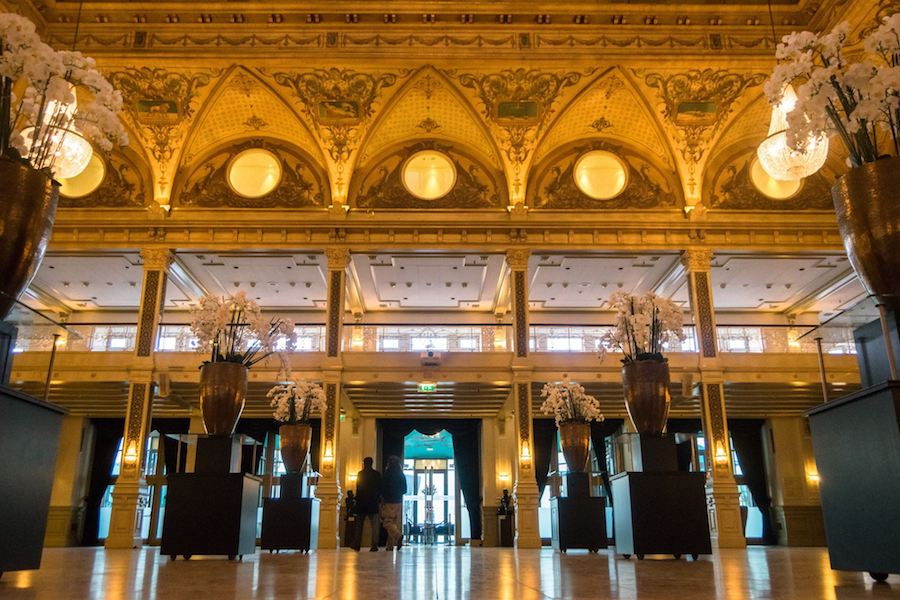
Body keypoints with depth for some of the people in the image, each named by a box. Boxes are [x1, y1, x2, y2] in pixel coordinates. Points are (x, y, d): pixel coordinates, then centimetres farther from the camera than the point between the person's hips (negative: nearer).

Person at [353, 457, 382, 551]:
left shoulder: (360, 474, -2)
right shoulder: (377, 474, 1)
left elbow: (358, 488, -4)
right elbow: (380, 488, 2)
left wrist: (357, 500, 1)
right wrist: (378, 499, 12)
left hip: (362, 502, 0)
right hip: (373, 502, 0)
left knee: (359, 524, 12)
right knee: (374, 524, 2)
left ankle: (357, 545, 11)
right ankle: (374, 545, -8)